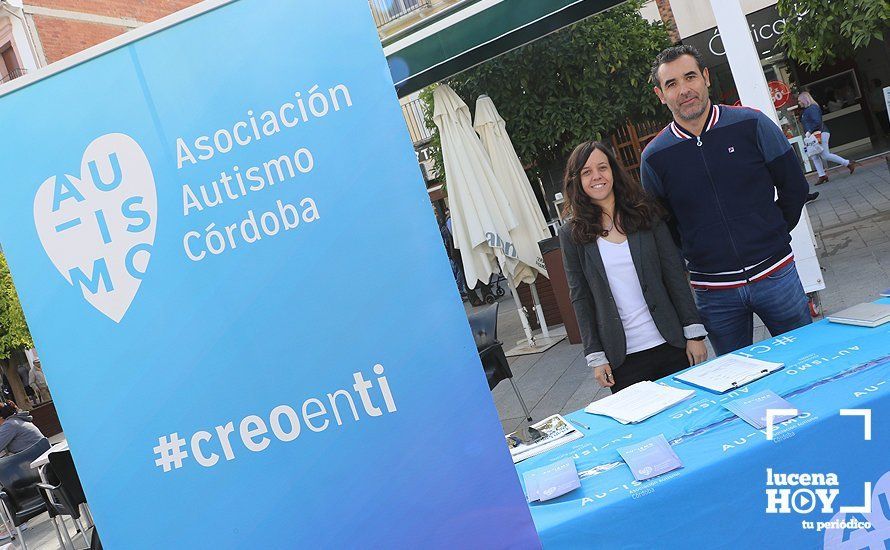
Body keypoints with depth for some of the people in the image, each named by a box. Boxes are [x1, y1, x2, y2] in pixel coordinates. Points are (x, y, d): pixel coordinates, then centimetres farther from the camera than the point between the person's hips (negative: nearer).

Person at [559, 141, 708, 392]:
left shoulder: (645, 213, 2)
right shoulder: (572, 234, 0)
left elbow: (675, 275, 1)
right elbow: (580, 298, 1)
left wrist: (694, 334, -4)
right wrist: (595, 357, -2)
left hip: (670, 344, 1)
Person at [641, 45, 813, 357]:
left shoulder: (751, 125, -3)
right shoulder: (654, 157, -3)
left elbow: (795, 188, 5)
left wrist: (771, 235, 6)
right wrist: (698, 254, 4)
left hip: (774, 272, 0)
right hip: (713, 292, 0)